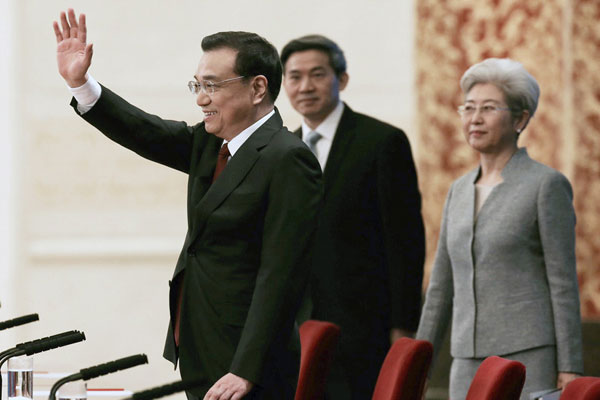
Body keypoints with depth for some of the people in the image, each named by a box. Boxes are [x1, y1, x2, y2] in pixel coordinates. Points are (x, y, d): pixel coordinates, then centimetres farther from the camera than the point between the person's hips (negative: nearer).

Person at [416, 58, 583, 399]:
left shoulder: (548, 185, -4)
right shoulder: (460, 191, 15)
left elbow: (564, 283, -8)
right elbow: (442, 286, 19)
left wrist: (570, 371, -12)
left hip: (530, 359, -6)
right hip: (470, 362, 6)